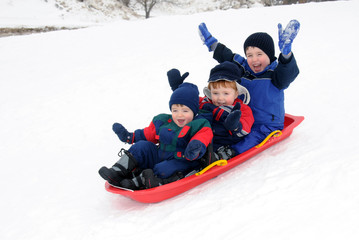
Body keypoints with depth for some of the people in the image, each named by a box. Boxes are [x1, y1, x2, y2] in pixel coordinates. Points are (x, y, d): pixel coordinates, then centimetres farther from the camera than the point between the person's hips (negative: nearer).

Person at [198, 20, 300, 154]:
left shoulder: (275, 73, -10)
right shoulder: (243, 69, 6)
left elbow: (290, 72, -31)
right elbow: (227, 58, 19)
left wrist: (286, 52, -49)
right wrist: (212, 44, 18)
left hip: (267, 126, -6)